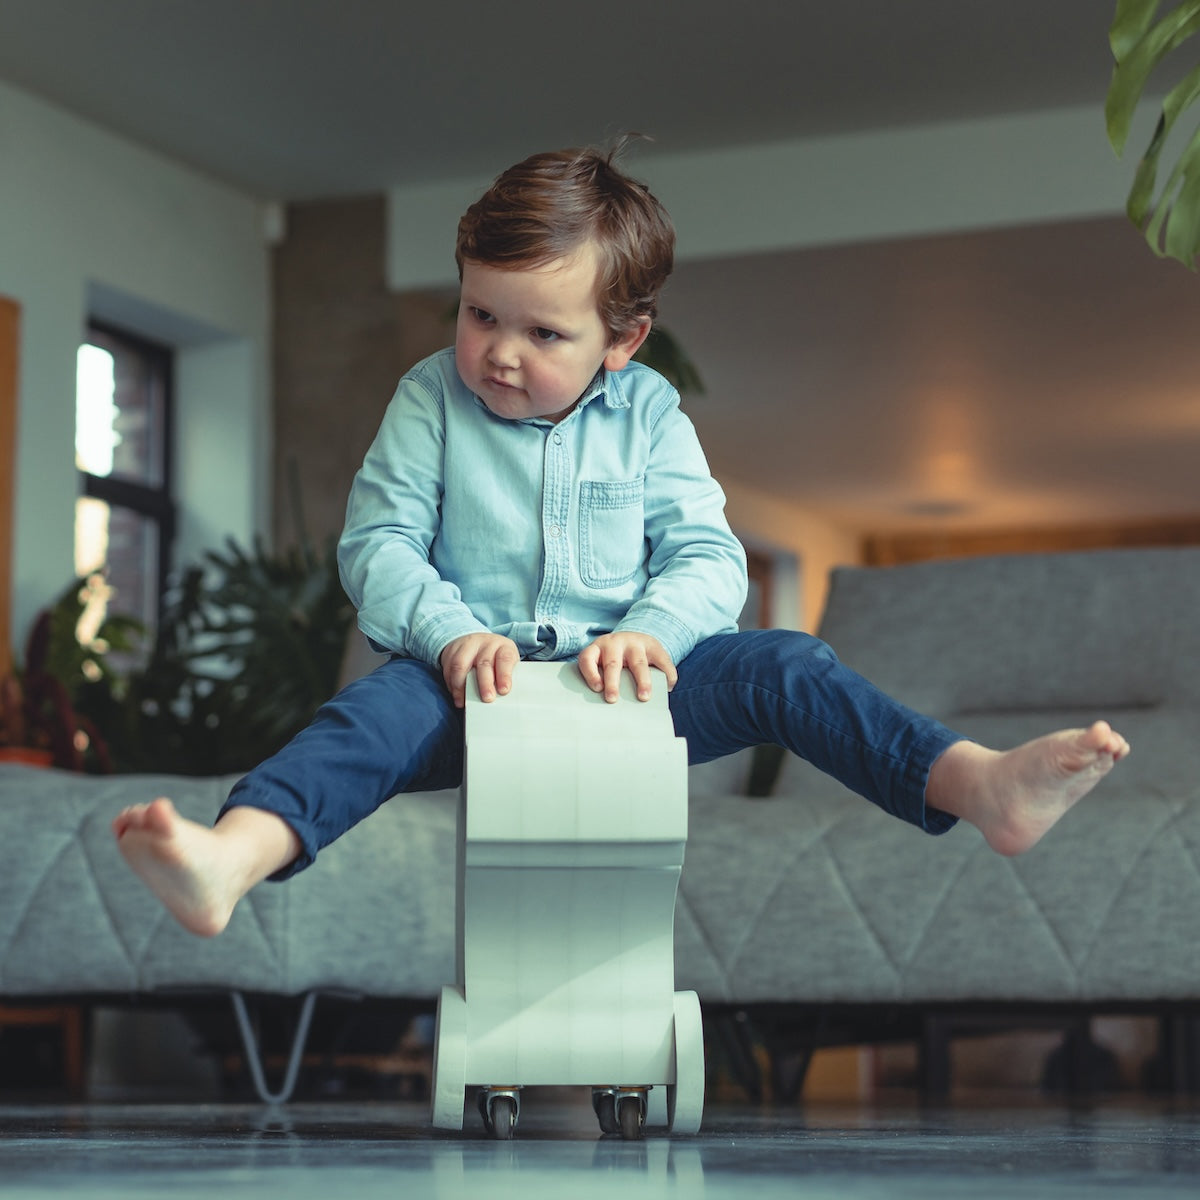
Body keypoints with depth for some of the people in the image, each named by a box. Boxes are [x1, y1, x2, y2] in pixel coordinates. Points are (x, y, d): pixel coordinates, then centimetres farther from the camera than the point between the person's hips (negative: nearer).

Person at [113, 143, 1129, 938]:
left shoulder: (647, 413, 5)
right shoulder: (431, 401, 3)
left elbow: (710, 555, -1)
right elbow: (378, 540, -2)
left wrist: (649, 632, -23)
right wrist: (452, 633, -22)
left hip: (623, 676, 2)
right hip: (477, 676, -2)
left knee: (781, 667, -19)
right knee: (388, 706, -33)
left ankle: (986, 786, -32)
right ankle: (232, 859, -59)